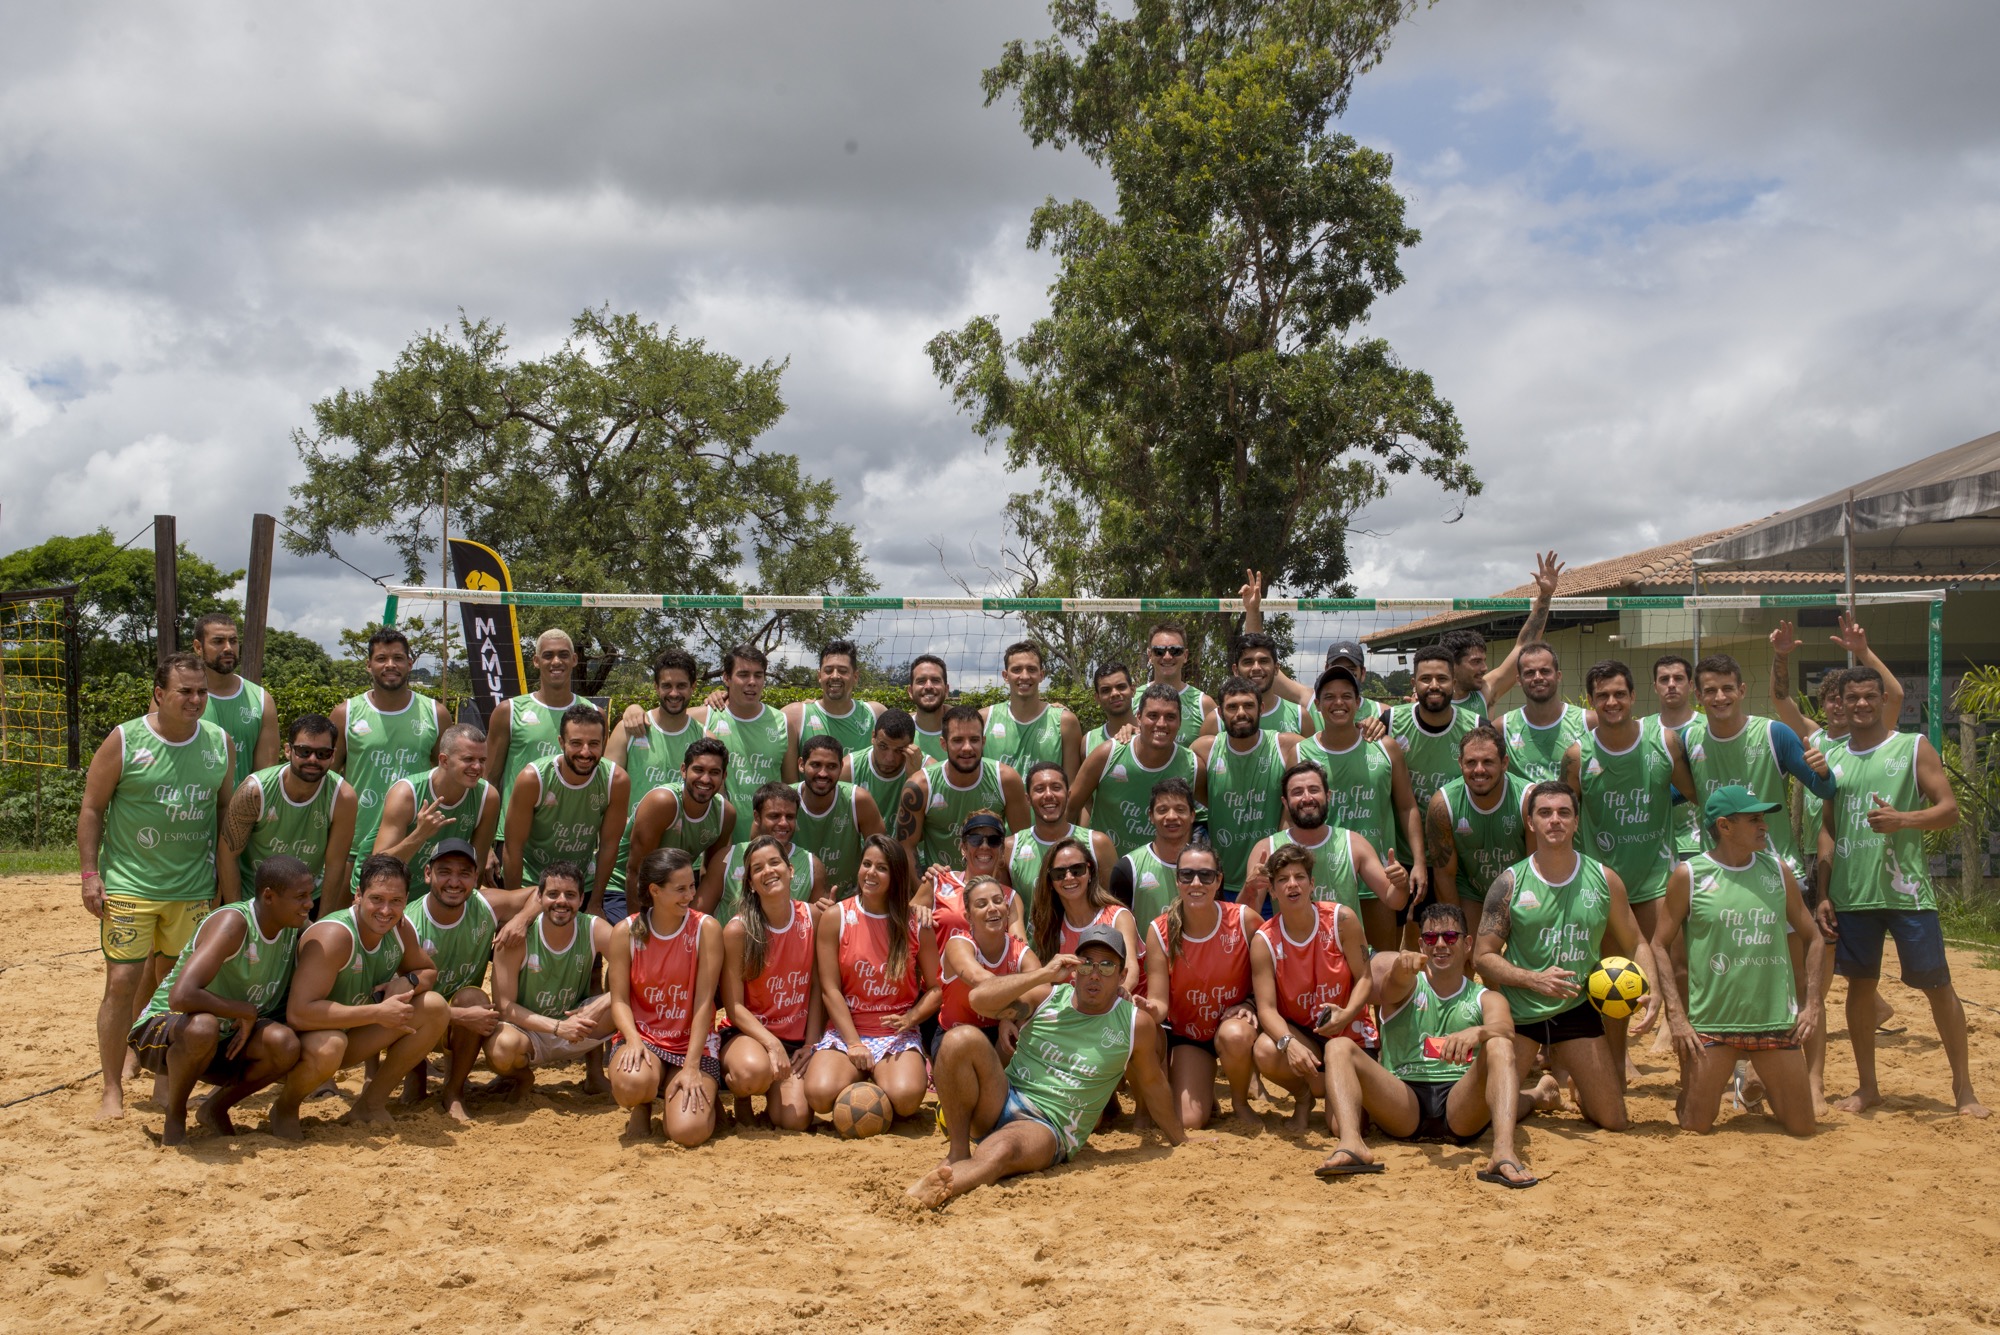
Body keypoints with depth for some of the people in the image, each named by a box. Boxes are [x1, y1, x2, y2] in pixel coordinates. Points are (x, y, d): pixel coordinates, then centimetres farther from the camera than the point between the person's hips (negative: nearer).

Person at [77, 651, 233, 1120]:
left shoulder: (219, 743, 3)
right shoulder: (124, 741, -7)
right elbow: (91, 808, -2)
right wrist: (90, 873, -8)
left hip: (194, 889, 3)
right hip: (128, 886, -3)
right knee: (122, 983, -6)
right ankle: (112, 1089, 5)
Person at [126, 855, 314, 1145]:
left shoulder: (297, 926, -7)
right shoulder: (232, 923, -28)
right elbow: (181, 997, -40)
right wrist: (246, 1011, -26)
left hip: (228, 1038, 6)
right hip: (163, 1029, -5)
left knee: (285, 1045, -26)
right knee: (202, 1027, -40)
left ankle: (216, 1108, 4)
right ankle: (175, 1115, -10)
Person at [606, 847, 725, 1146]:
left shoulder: (706, 929, -7)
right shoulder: (626, 933, -2)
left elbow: (704, 1002, -11)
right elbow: (619, 1000, -2)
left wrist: (691, 1067, -17)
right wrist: (633, 1040, -23)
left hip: (693, 1043, -1)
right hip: (642, 1036, 1)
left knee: (688, 1132, -23)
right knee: (632, 1082, -36)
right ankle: (641, 1107, 5)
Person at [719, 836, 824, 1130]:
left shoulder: (812, 917, -2)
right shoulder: (737, 930, -11)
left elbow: (818, 988, 3)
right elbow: (734, 1006, -10)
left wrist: (811, 1045, -4)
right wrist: (771, 1043, -22)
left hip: (798, 1040, 3)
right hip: (748, 1033, -2)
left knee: (795, 1120, -20)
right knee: (753, 1071, -38)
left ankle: (774, 1093, 17)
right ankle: (740, 1094, 1)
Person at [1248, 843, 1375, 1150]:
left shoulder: (1342, 919, -9)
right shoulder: (1264, 941, -10)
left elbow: (1364, 978, -5)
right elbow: (1267, 1007, -18)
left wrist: (1346, 1015, -27)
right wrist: (1289, 1043, -39)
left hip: (1346, 1030, -1)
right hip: (1299, 1031, 1)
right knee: (1266, 1051, -35)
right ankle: (1303, 1095, -1)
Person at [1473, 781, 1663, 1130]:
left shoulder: (1605, 880, -2)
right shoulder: (1510, 883, -8)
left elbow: (1635, 944, 8)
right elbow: (1482, 957, -8)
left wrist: (1653, 992, -11)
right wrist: (1535, 980, -24)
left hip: (1576, 1009, 2)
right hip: (1517, 1010, -1)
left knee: (1613, 1122, 2)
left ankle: (1574, 1083, 36)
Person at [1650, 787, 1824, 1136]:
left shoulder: (1778, 871, 5)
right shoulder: (1689, 875, -5)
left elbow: (1813, 939, 13)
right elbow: (1660, 945, -3)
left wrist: (1812, 1003, 3)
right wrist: (1676, 1014, -11)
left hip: (1776, 1021, 3)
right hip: (1711, 1023, -3)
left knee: (1801, 1127, 7)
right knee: (1696, 1126, -1)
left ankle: (1758, 1086, 36)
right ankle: (1687, 1093, 32)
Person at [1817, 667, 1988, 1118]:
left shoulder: (1914, 747, 2)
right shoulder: (1834, 758, 12)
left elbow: (1950, 810, -4)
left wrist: (1903, 819, -23)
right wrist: (1823, 893, 9)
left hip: (1905, 891, -3)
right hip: (1850, 895, 3)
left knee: (1936, 985, 1)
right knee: (1860, 984, 7)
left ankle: (1963, 1087, 13)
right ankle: (1867, 1085, 18)